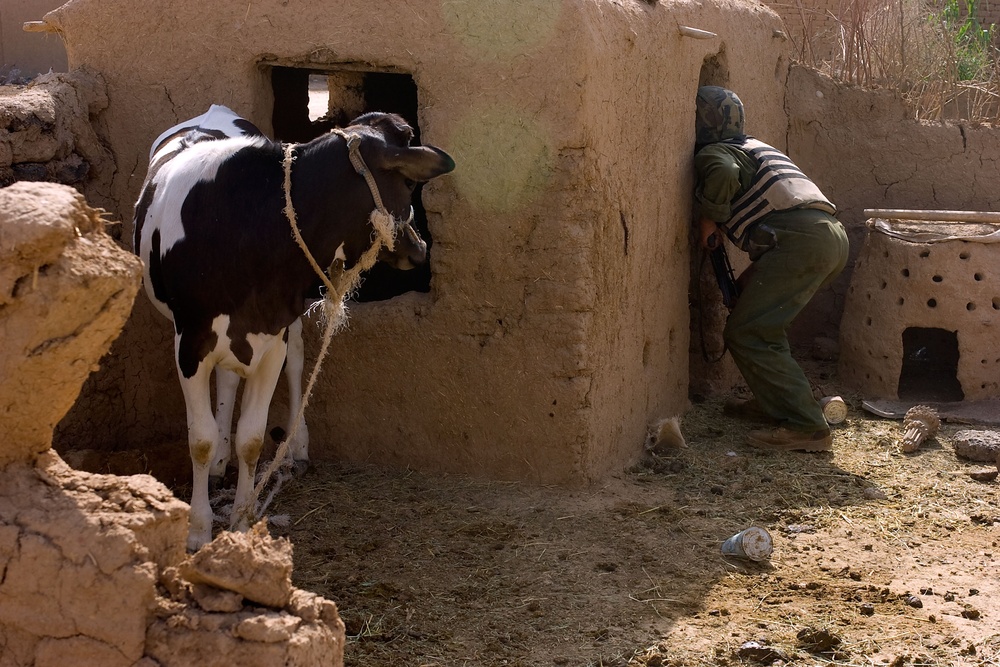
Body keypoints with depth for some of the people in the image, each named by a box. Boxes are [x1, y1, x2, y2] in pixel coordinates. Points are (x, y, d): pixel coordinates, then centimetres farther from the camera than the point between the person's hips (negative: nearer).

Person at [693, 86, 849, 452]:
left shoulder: (712, 153, 4)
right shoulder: (753, 147, 33)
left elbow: (723, 174, -19)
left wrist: (709, 218, -5)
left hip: (801, 238, -10)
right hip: (834, 234, 10)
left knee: (746, 334, -9)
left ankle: (806, 427, -15)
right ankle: (772, 403, 28)